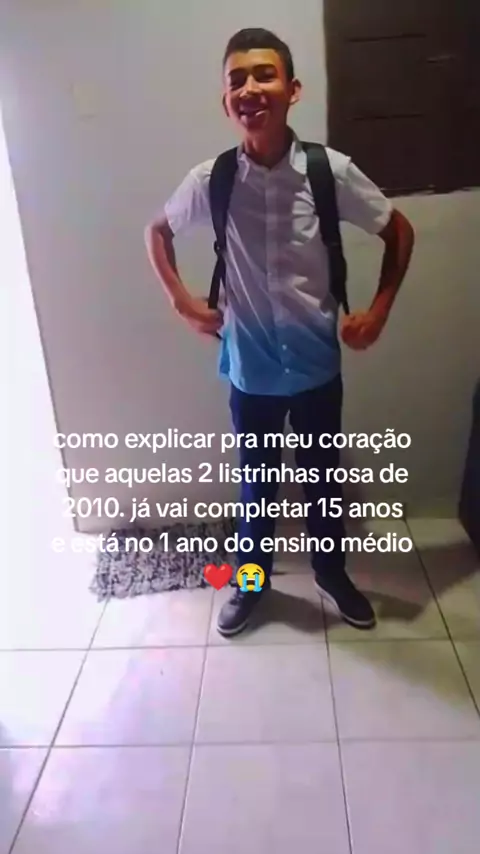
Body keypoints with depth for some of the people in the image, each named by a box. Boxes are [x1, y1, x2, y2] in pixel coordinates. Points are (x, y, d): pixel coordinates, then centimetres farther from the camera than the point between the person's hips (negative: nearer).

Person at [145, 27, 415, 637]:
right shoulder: (211, 180, -8)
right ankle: (253, 580, 41)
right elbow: (158, 232, 11)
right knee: (255, 480, 16)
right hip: (250, 367, 0)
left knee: (322, 476, 17)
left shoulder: (331, 171, -10)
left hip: (317, 363, 0)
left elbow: (398, 231, 3)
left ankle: (331, 574, 43)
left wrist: (378, 311, -3)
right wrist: (181, 299, 1)